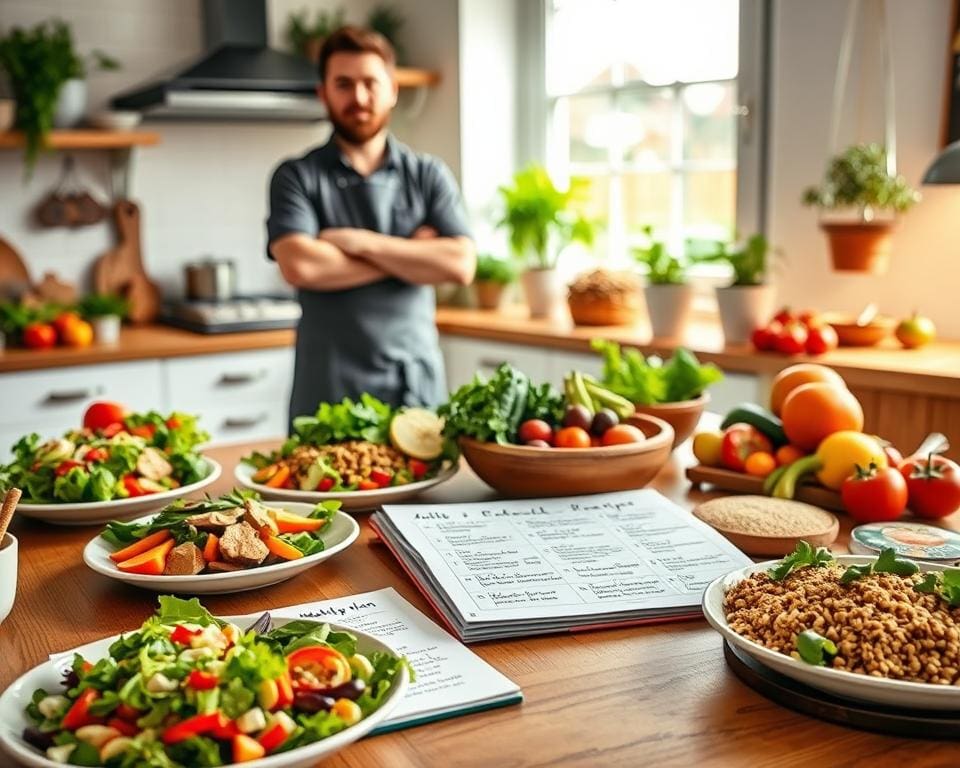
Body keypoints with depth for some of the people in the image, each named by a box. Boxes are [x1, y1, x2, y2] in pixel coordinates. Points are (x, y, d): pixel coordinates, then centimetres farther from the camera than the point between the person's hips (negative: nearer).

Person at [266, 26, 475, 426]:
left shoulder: (429, 175, 6)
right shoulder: (297, 177, 0)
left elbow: (460, 265, -8)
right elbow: (299, 266, -16)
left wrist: (363, 242, -12)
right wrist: (408, 256, -8)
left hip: (418, 385, 2)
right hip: (328, 391, -1)